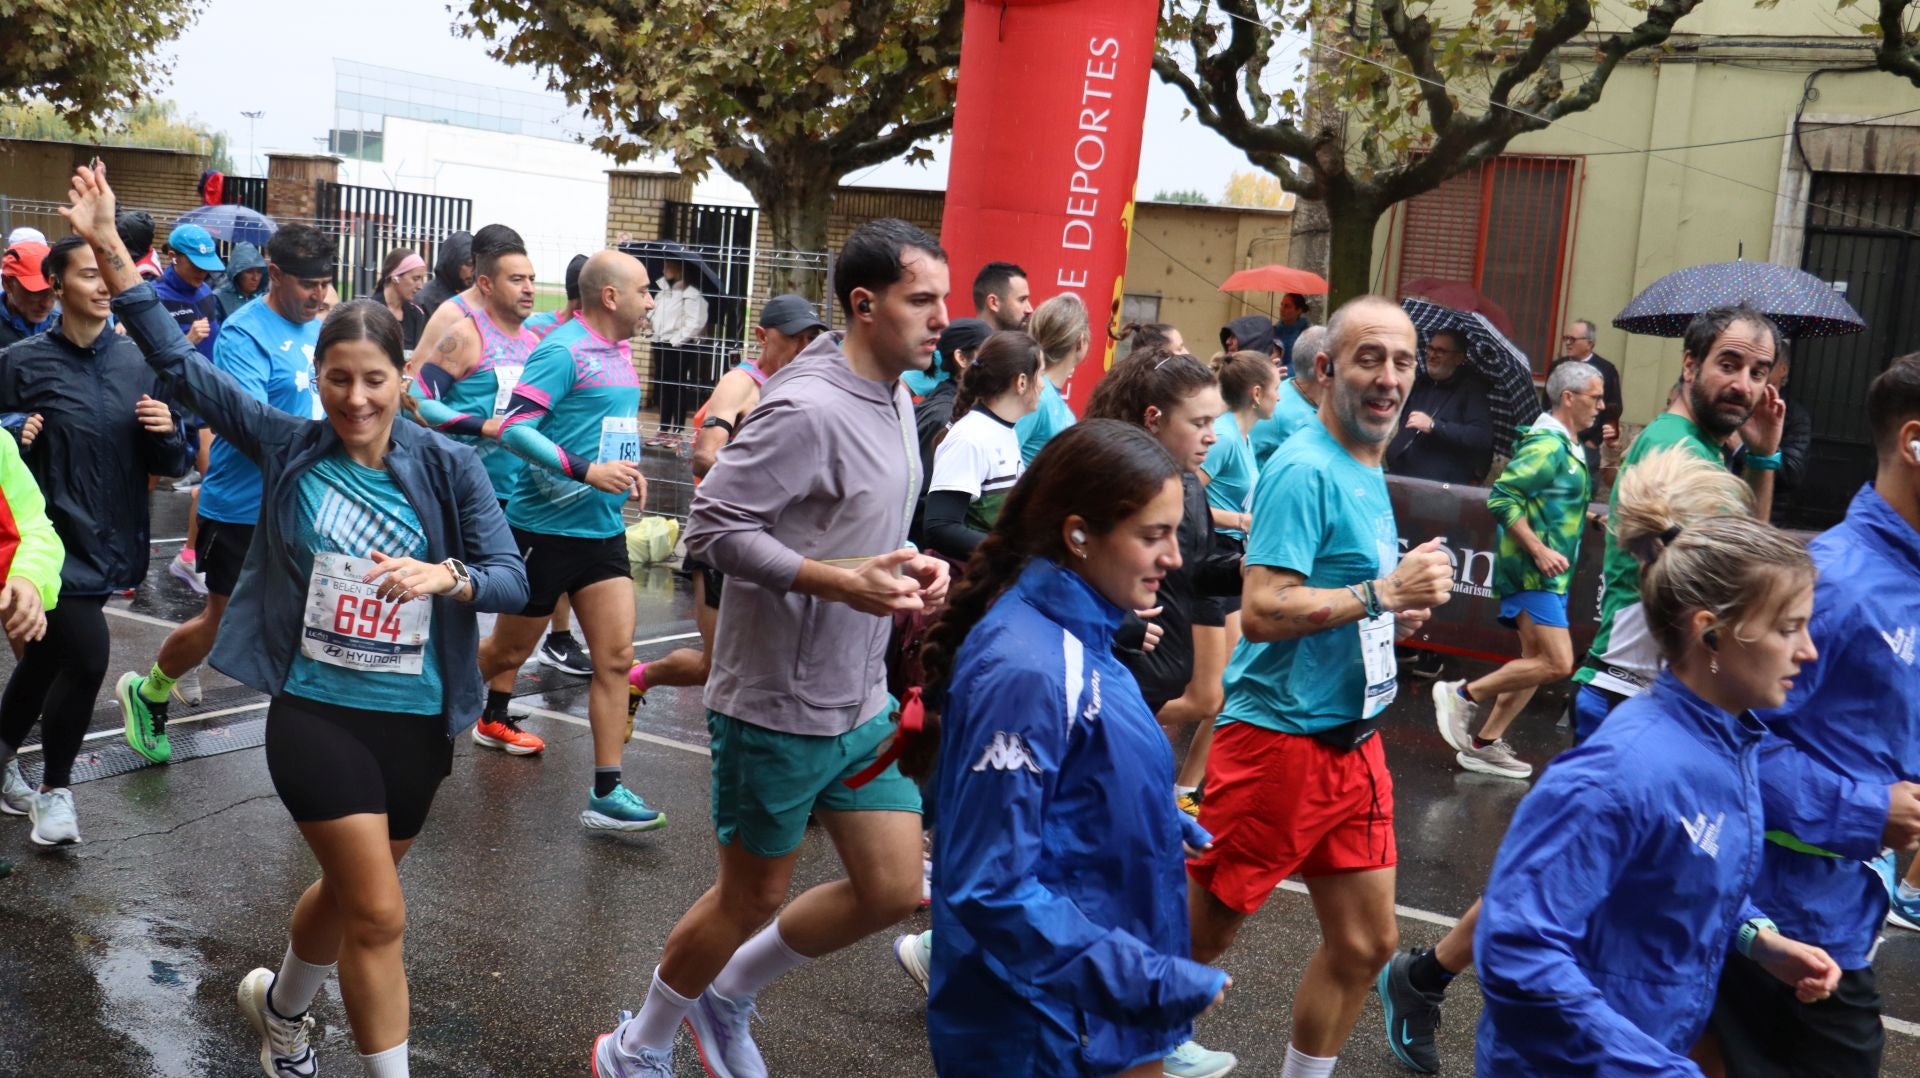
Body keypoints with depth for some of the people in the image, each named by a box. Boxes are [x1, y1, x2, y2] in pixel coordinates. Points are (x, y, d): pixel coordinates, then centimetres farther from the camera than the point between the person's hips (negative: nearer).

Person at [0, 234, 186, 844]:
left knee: (49, 654, 16)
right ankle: (55, 787, 12)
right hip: (53, 538, -4)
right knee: (87, 658, -12)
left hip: (111, 539, 4)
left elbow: (168, 465, 7)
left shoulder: (138, 362, 2)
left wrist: (167, 432, -13)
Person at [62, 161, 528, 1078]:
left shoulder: (448, 467, -5)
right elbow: (178, 363, -2)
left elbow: (512, 578, -10)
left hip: (418, 718, 2)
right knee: (379, 914, -7)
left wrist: (444, 576, -30)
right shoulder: (288, 447, -3)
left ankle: (279, 1004, 52)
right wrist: (108, 249, -7)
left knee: (348, 892, 22)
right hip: (317, 711, -2)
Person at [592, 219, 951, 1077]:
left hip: (860, 701, 8)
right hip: (777, 706, -8)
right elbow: (711, 526, -23)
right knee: (752, 898, 9)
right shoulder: (807, 409, -22)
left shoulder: (896, 397, 7)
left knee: (893, 889, 9)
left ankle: (727, 995, 32)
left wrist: (910, 563, -2)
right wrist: (839, 581, -28)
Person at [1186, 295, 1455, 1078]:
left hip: (1353, 741, 9)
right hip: (1280, 738, -9)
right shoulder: (1304, 470, -17)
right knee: (1193, 936, 3)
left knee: (1366, 943, 14)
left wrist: (1397, 611, 5)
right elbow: (1262, 611, -25)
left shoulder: (1367, 471, 11)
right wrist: (1384, 592, -24)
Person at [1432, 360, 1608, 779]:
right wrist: (1539, 550, -23)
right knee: (1557, 663, -15)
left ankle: (1484, 743, 16)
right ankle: (1462, 694, -4)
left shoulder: (1566, 446, 16)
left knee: (1537, 663, 11)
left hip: (1549, 574, 10)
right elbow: (1502, 498, -22)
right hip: (1532, 572, -10)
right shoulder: (1547, 443, -14)